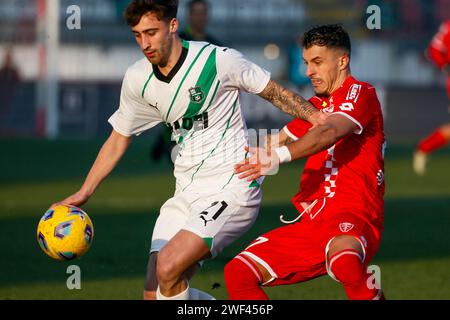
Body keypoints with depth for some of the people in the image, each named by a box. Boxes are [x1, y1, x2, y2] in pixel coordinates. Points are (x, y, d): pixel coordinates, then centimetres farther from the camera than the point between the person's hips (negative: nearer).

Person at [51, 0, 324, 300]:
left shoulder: (219, 60, -13)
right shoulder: (137, 79, 3)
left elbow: (276, 93, -1)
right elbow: (118, 140, 16)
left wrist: (318, 117, -15)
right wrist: (84, 193, 11)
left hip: (231, 188, -7)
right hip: (187, 195, 7)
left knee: (167, 268, -25)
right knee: (154, 293, -2)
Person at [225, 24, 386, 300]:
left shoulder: (361, 93, -4)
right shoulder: (315, 106, 22)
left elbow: (328, 133, -23)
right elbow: (280, 140, 38)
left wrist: (278, 156, -36)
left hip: (354, 218, -8)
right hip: (309, 222, 8)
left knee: (341, 255, -43)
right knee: (238, 273, -5)